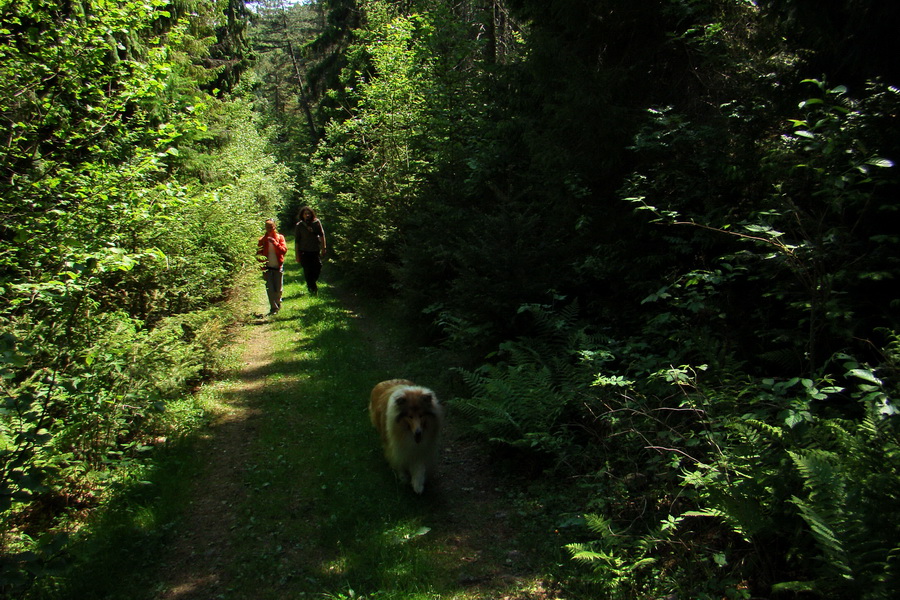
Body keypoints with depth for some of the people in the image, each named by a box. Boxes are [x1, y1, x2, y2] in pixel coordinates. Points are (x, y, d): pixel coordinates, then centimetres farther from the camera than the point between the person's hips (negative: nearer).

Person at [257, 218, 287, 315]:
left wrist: (275, 243, -22)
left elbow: (284, 250, -10)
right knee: (270, 289, -5)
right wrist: (262, 266, -6)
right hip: (268, 268, 0)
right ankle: (274, 308, 3)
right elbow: (258, 254, 4)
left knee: (279, 289, 6)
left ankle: (278, 303, 32)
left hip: (278, 267, 0)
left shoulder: (280, 237, 1)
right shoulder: (262, 240, 2)